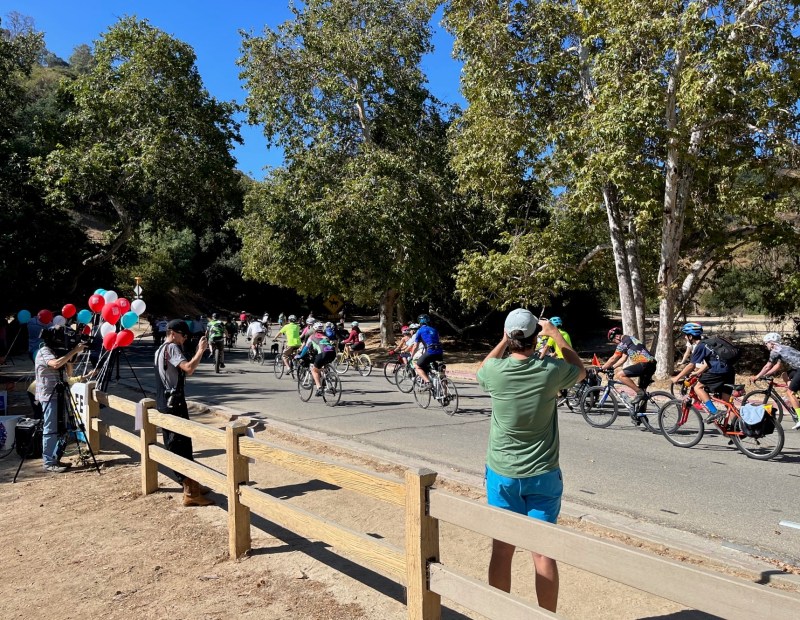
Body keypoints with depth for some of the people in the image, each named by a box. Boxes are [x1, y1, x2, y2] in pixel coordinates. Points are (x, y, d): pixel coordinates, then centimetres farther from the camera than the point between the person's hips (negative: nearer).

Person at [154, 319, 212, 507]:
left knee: (173, 445, 13)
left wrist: (197, 352, 8)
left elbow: (184, 370, 17)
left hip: (164, 403, 11)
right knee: (183, 446, -9)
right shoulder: (172, 348, -13)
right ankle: (191, 493, -8)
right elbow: (189, 369, -29)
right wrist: (201, 350, -19)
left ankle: (189, 484, 23)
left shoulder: (161, 350, 17)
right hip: (174, 403, -10)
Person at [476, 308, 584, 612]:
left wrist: (504, 340, 11)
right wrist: (556, 334, 14)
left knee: (502, 550, 10)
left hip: (501, 474, 1)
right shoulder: (551, 370, -12)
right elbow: (580, 370, 12)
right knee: (543, 552, 7)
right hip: (543, 475, 0)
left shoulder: (495, 371, -12)